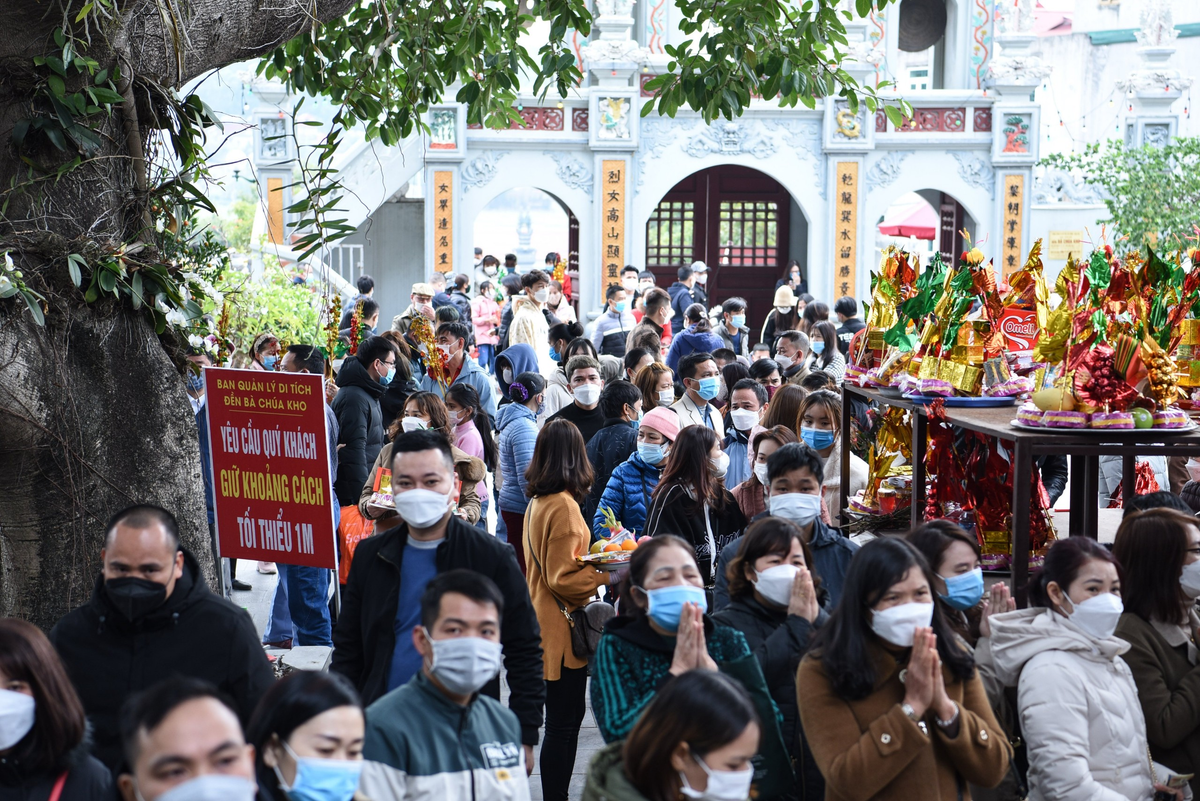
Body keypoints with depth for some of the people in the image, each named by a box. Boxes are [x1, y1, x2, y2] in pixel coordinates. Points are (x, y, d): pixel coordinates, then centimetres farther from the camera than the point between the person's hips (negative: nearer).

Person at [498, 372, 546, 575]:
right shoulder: (524, 427, -17)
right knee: (525, 567, -7)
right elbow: (527, 475, -20)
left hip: (510, 503, 10)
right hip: (522, 508, -10)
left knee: (517, 565, 14)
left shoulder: (511, 421, 14)